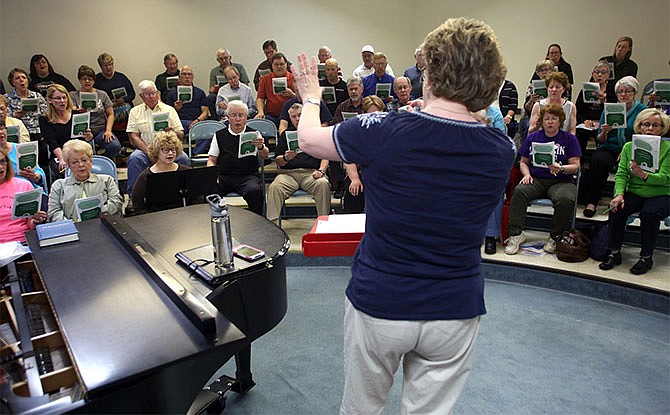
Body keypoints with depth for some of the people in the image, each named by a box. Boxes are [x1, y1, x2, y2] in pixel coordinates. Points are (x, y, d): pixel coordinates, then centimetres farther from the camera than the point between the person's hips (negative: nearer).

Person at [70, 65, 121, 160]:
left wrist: (108, 130, -6)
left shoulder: (102, 94, 14)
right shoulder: (73, 95, 11)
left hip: (101, 130, 2)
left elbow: (110, 114, 9)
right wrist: (79, 111, -27)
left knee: (115, 146, -28)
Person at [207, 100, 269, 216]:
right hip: (223, 176, 1)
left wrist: (261, 147, -22)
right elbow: (211, 160, 16)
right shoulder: (219, 135, 17)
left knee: (255, 191, -34)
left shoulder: (254, 134, 14)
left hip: (248, 175, -1)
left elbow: (265, 156, 2)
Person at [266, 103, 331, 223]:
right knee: (274, 187, -29)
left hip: (311, 172, -1)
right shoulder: (285, 134, 23)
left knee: (323, 184, -33)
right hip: (288, 173, 1)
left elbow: (325, 156, 12)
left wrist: (321, 170, -7)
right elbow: (277, 161, 15)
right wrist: (285, 158, -9)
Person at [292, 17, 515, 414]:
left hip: (378, 303, -2)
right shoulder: (502, 150, -9)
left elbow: (308, 138, 0)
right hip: (456, 309, 3)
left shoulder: (384, 130, -18)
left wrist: (310, 97, 20)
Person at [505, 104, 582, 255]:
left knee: (566, 199, -35)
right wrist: (526, 174, -4)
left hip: (561, 181, -1)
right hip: (536, 179, 2)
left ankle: (555, 237, -16)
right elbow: (523, 162, 17)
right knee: (519, 191, -31)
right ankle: (515, 234, -27)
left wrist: (561, 168, -19)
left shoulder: (569, 138, 8)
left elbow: (575, 166, 2)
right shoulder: (532, 137, 15)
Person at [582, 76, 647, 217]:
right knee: (599, 161, -32)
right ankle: (591, 202, -28)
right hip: (608, 149, 1)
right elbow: (600, 141, 9)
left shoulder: (642, 111, 7)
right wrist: (604, 132, -14)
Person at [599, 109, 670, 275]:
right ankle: (614, 253, -13)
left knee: (649, 213, -32)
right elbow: (621, 174, -3)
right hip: (634, 193, 3)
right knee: (617, 208, -26)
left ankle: (646, 258, -14)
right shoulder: (629, 146, 5)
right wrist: (619, 194, -21)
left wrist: (643, 175, -36)